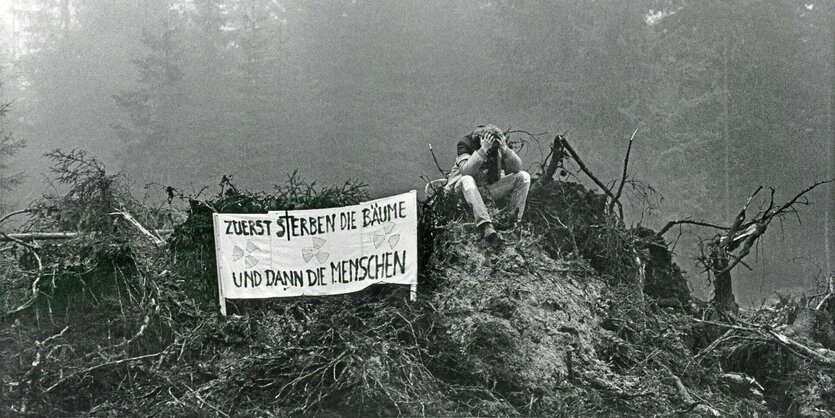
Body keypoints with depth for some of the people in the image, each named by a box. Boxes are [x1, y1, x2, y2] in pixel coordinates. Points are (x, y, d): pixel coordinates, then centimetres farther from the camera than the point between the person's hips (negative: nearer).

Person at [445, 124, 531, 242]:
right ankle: (485, 225, -49)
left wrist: (506, 150, -32)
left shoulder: (500, 144, -7)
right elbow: (466, 171, -32)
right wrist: (483, 150, -40)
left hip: (490, 188, 4)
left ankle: (512, 221, -18)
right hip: (464, 188, -4)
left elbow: (517, 168, -15)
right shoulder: (465, 143, -17)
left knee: (524, 177, -13)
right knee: (467, 180, -40)